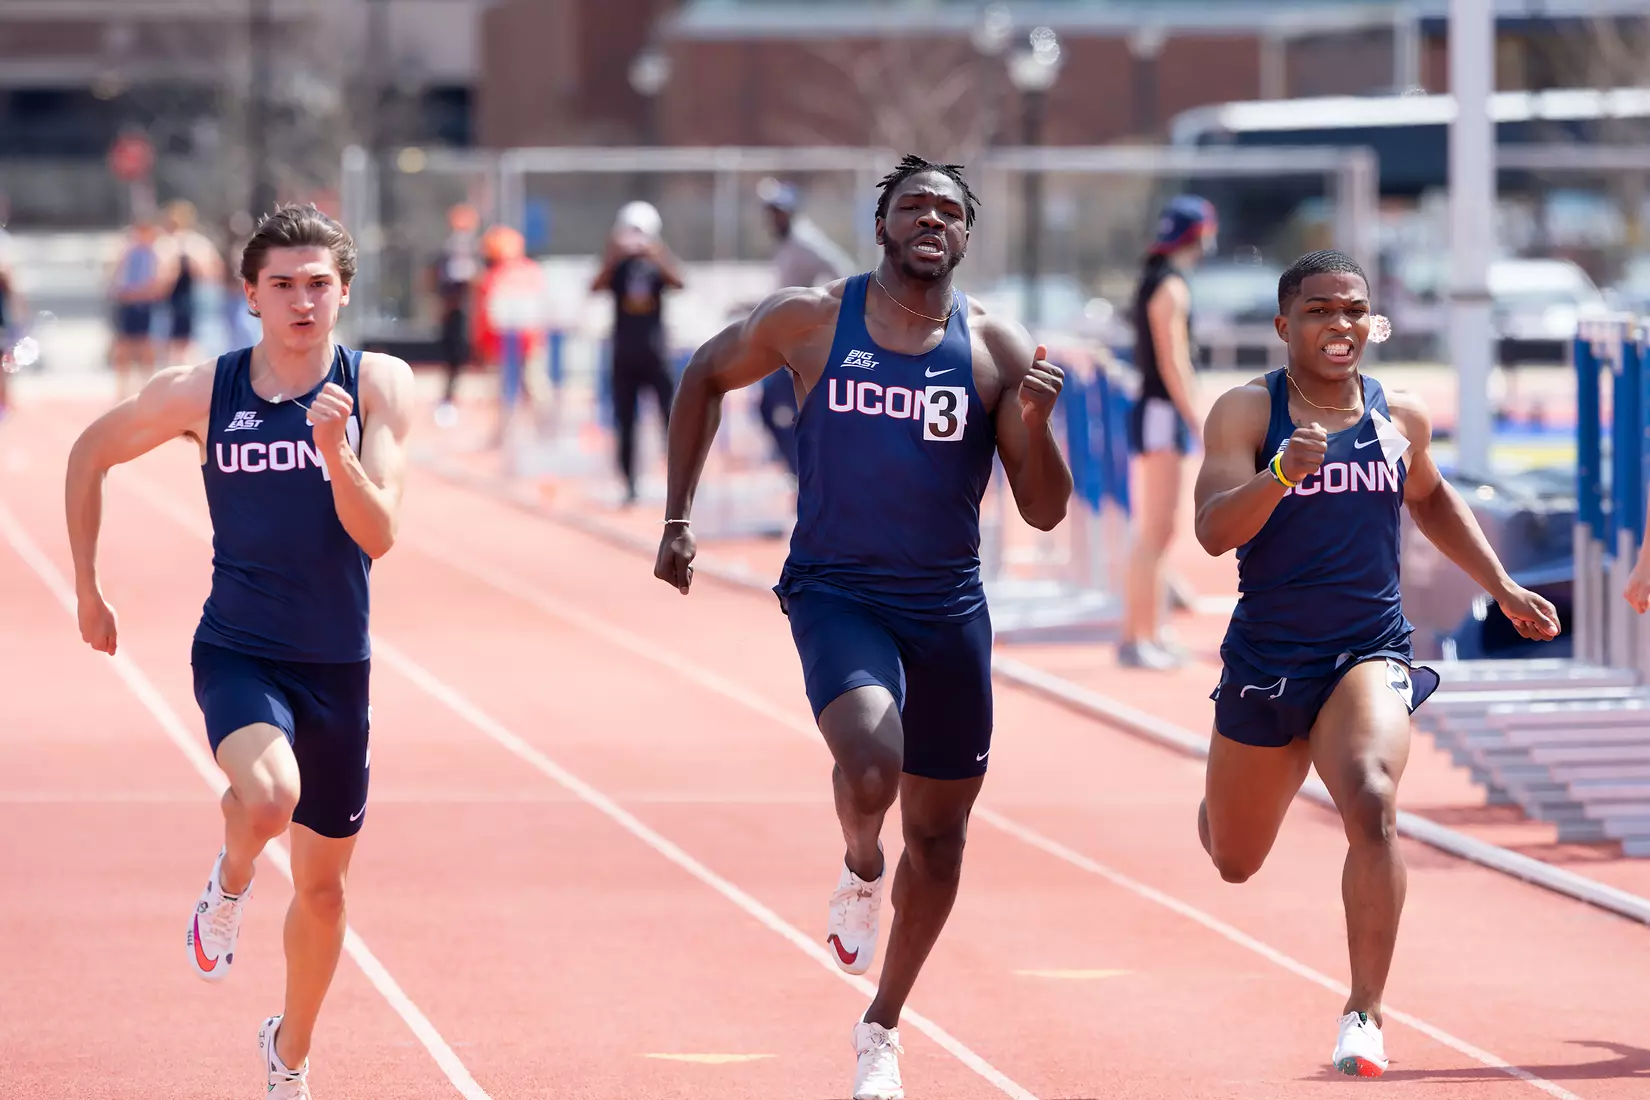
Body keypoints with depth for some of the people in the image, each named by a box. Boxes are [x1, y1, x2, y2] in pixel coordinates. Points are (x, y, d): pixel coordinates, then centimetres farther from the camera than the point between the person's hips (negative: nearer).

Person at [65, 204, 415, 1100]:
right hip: (237, 651, -2)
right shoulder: (200, 393, -8)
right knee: (268, 796, -34)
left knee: (322, 884, 13)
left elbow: (378, 536, -15)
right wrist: (87, 587, 11)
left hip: (338, 666, 2)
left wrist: (334, 446, -31)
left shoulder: (377, 386, -8)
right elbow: (91, 453, 10)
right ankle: (229, 886, 2)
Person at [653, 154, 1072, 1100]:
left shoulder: (998, 348, -1)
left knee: (939, 836, 11)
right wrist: (679, 517, 8)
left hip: (949, 608, 3)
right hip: (837, 594, -3)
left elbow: (1045, 513, -1)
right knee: (870, 764, -31)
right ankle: (860, 871, 6)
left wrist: (1037, 421, -21)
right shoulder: (812, 320, -4)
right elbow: (706, 377, 13)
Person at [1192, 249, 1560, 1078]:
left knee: (1371, 806, -29)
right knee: (1234, 862, 16)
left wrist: (1502, 587, 20)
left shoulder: (1401, 418, 3)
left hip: (1369, 654, 1)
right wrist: (1281, 473, -37)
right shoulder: (1247, 412, -9)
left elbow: (1430, 498, 25)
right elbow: (1213, 531, -21)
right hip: (1265, 660, -1)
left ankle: (1364, 1012, -20)